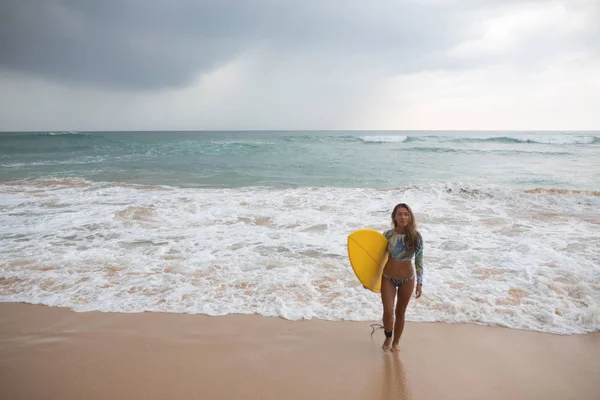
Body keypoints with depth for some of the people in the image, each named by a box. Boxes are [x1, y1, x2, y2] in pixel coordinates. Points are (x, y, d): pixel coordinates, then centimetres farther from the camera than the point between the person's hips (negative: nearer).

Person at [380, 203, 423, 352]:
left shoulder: (415, 236, -11)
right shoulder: (388, 235, -9)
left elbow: (419, 261, -7)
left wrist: (419, 283, -11)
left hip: (407, 279, 0)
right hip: (388, 278, 0)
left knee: (400, 312, 12)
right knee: (388, 311, -5)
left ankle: (396, 341, 35)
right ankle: (388, 337, 25)